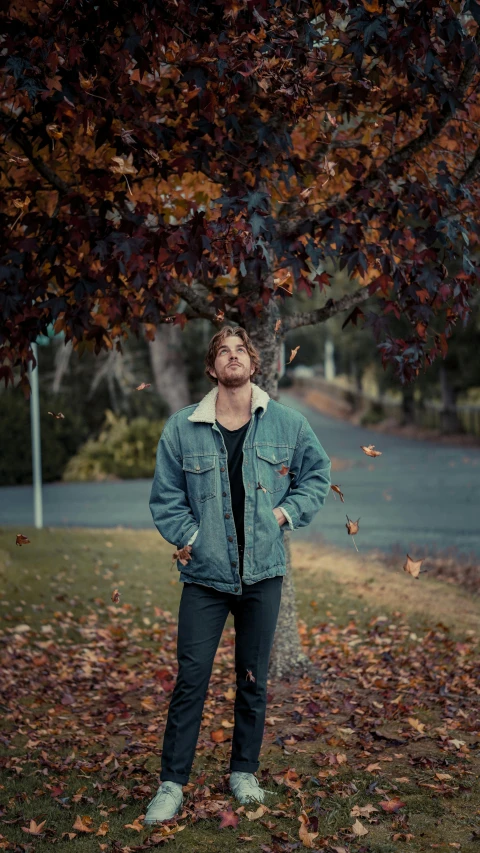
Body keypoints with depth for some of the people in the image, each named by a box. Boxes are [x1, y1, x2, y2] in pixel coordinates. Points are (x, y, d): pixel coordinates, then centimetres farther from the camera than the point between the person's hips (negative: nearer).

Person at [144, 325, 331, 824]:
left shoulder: (287, 424, 0)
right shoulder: (181, 428, -3)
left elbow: (317, 474, 13)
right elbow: (165, 497, 4)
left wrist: (287, 512, -1)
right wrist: (188, 538, -6)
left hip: (263, 573, 1)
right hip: (204, 575, -1)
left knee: (253, 679, 12)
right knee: (190, 679, 0)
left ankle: (244, 772, 29)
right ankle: (172, 782, 13)